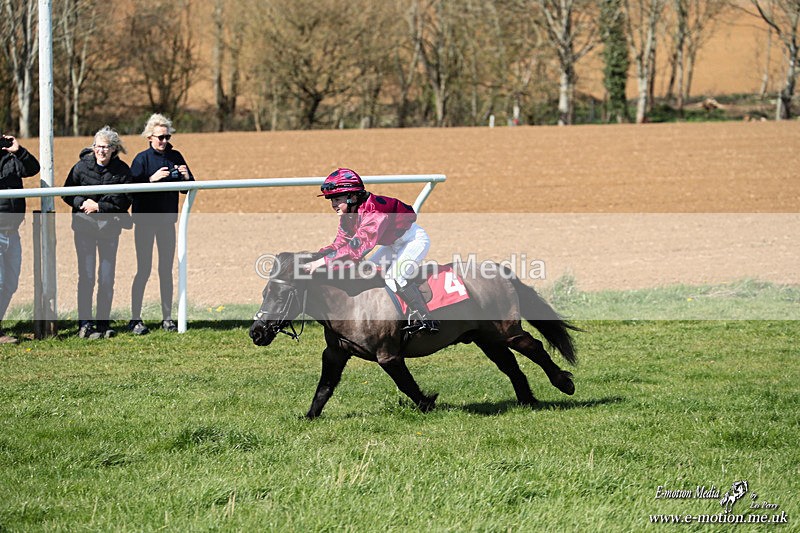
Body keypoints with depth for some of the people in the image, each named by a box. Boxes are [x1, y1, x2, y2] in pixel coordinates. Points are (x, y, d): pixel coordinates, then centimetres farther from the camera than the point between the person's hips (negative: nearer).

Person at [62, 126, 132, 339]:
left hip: (110, 228, 1)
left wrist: (99, 206, -14)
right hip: (84, 227, -1)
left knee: (107, 279, 3)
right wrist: (82, 203, -16)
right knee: (86, 276, -6)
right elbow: (67, 193, 3)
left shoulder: (122, 170, -2)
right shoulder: (82, 166, -3)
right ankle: (84, 324, -1)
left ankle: (103, 324, 13)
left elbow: (124, 203, -4)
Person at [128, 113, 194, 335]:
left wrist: (186, 177, -10)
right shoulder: (142, 158, -7)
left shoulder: (175, 156, 6)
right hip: (145, 221, -4)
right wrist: (152, 179, -27)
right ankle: (135, 319, 0)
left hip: (167, 220, 4)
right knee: (144, 270, -5)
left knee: (166, 270, 7)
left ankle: (167, 318, 13)